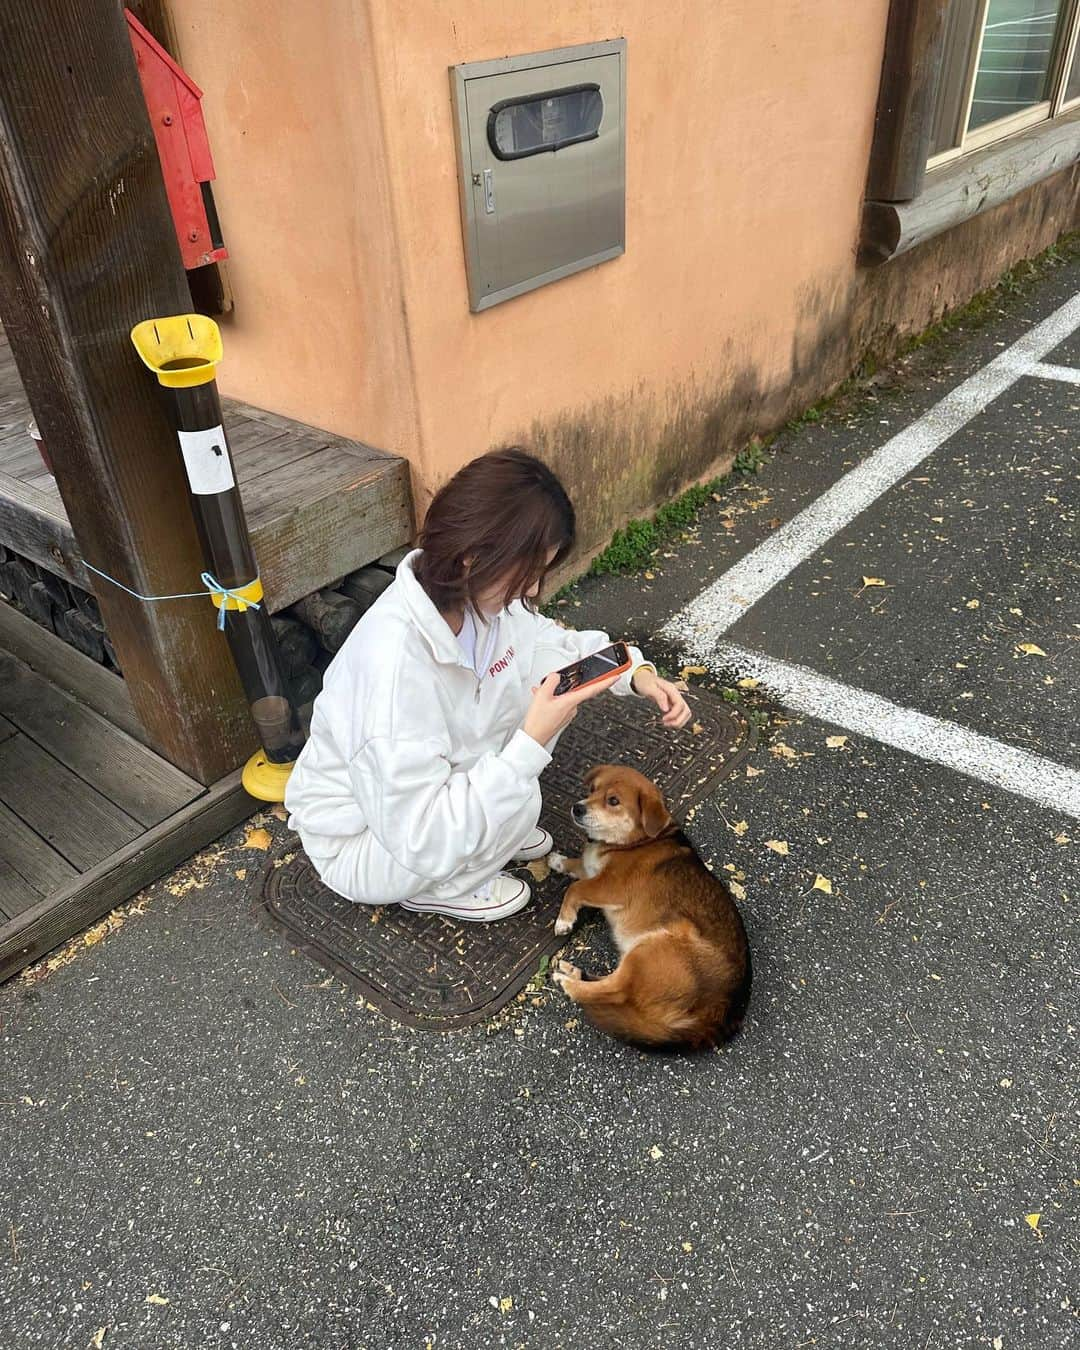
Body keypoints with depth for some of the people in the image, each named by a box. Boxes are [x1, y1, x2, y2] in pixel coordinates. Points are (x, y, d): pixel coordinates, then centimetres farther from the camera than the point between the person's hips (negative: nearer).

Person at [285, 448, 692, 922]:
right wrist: (531, 744, -35)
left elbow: (546, 641, 5)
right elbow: (423, 842, -35)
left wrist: (635, 671, -12)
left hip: (433, 784, 7)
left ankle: (488, 827, 11)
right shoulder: (394, 660, -40)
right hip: (362, 840, -6)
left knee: (548, 673, -5)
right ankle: (439, 887, 4)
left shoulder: (474, 595, -17)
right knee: (517, 804, -28)